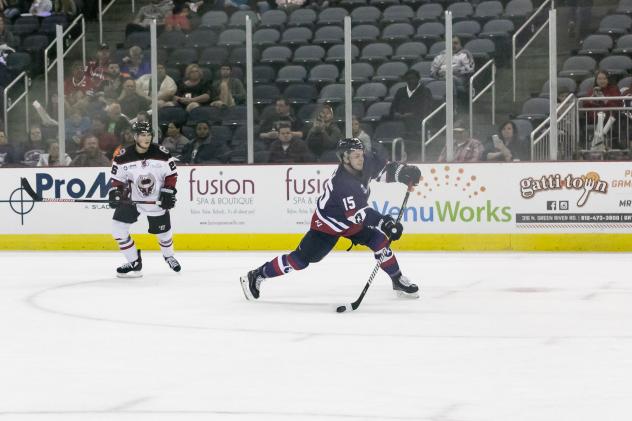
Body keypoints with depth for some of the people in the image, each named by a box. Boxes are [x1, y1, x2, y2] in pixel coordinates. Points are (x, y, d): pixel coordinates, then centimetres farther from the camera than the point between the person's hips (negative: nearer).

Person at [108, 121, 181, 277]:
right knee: (118, 228, -14)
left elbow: (171, 175, -4)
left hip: (157, 201, 0)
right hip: (131, 199, 0)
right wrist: (114, 192, -18)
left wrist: (168, 193, -14)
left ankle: (168, 255, 47)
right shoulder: (123, 157, -13)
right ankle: (134, 263, 1)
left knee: (163, 231, 11)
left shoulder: (162, 154, -14)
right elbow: (117, 179, -2)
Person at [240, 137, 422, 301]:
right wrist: (384, 222, -49)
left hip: (353, 220, 7)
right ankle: (256, 276, 1)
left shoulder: (366, 163, -15)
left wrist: (405, 172, -13)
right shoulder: (341, 183, -37)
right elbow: (357, 213, -41)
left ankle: (398, 281, 12)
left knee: (379, 240, -5)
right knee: (301, 259, -9)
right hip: (328, 223, -7)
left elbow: (384, 168, 4)